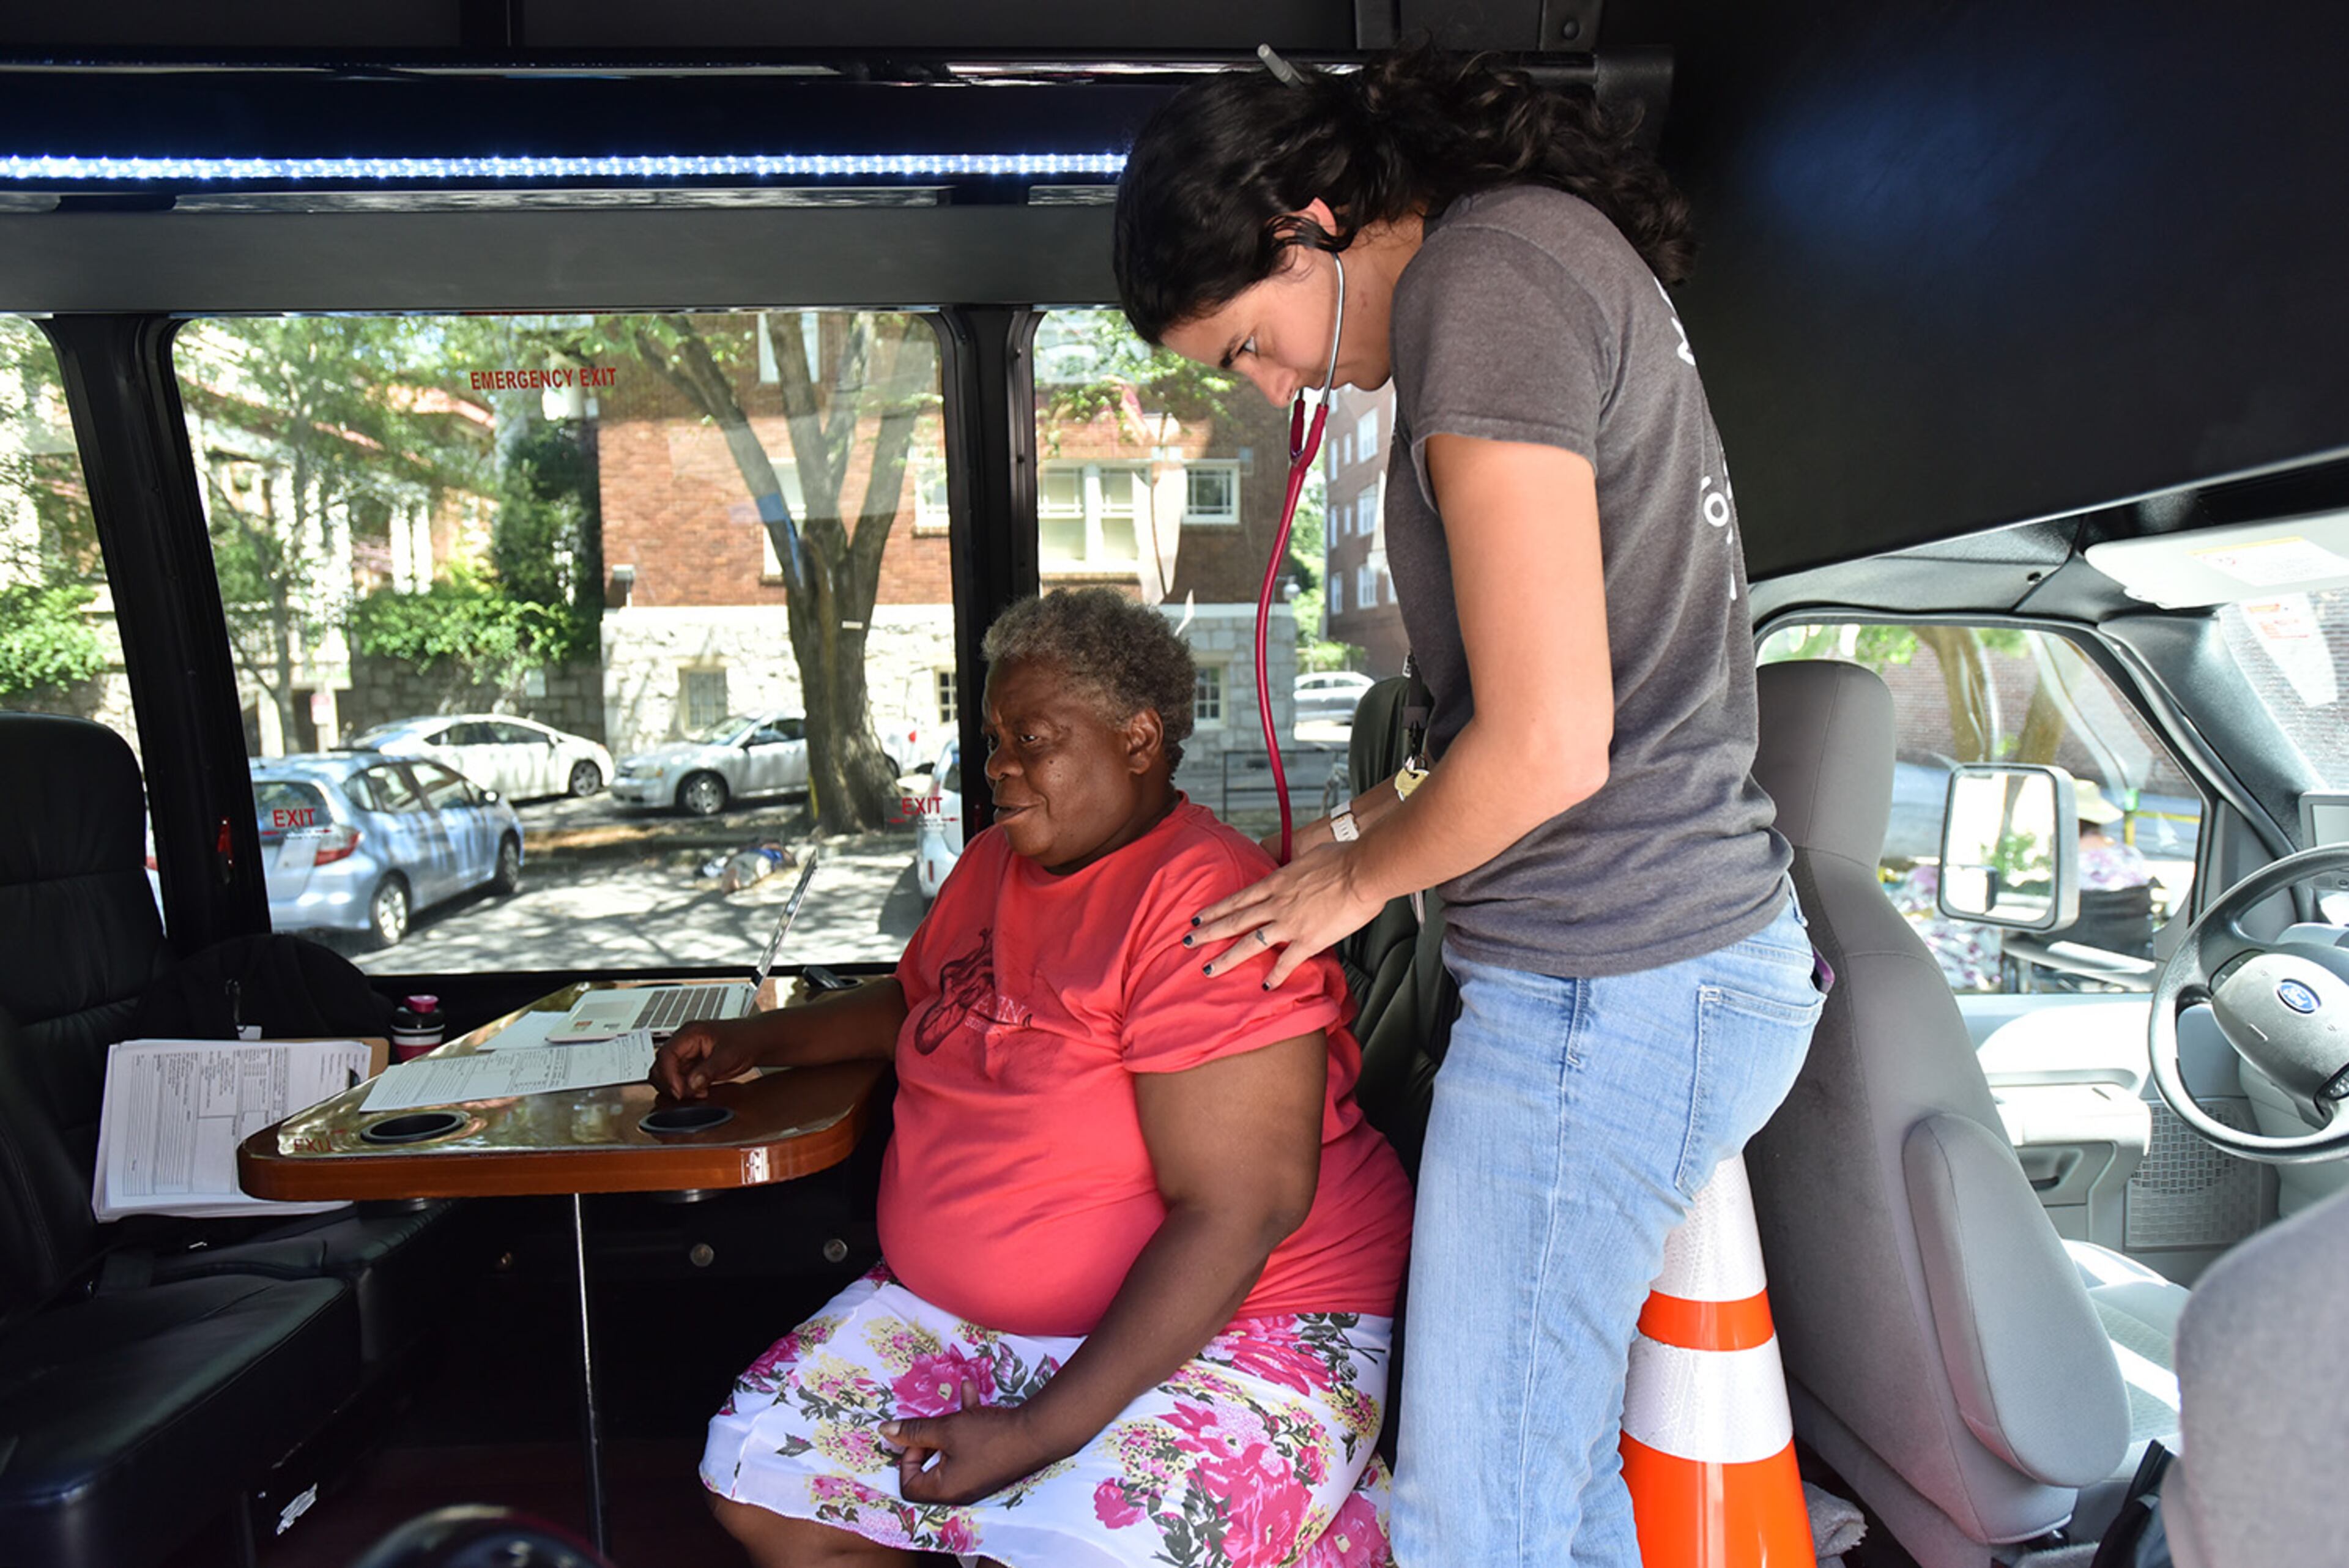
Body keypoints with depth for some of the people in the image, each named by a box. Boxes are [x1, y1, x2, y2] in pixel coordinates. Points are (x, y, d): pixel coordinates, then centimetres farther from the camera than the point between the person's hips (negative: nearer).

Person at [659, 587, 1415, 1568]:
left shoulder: (1202, 902, -21)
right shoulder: (995, 864, 7)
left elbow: (1237, 1213, -24)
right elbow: (919, 999, 28)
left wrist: (1041, 1432, -23)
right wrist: (753, 1039, 15)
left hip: (1235, 1329, -7)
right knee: (759, 1473, -1)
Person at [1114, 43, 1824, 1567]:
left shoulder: (1484, 274, -14)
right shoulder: (1564, 246, 17)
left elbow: (1549, 742, -21)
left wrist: (1358, 877, -3)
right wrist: (1398, 814, 16)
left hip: (1603, 987, -10)